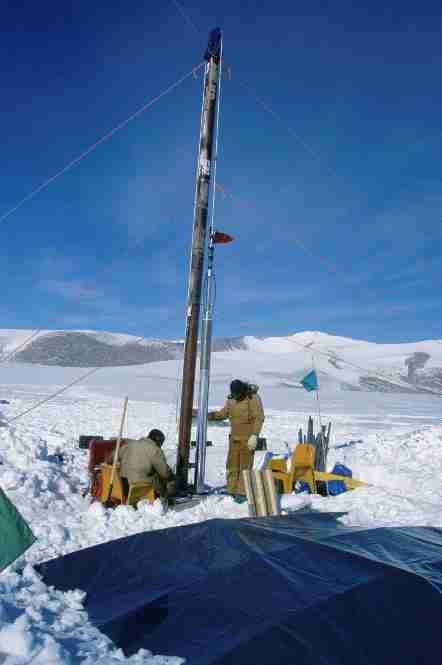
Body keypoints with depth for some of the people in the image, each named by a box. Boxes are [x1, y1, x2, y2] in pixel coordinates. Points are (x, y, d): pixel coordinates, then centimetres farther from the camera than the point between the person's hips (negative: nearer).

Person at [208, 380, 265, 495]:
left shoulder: (253, 398, -11)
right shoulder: (231, 399, 7)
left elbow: (259, 418, -14)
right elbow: (223, 413, 15)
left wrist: (254, 435, -21)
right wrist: (207, 415, 3)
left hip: (248, 438, -6)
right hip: (234, 437, 6)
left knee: (245, 464, -3)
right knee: (232, 463, 8)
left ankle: (243, 490, 5)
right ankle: (231, 488, 17)